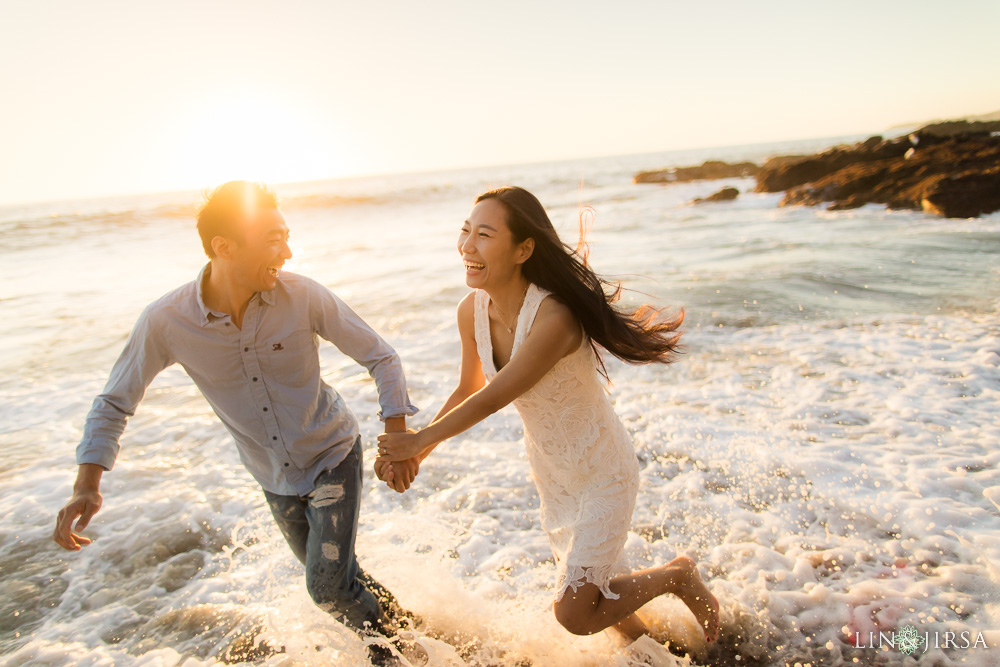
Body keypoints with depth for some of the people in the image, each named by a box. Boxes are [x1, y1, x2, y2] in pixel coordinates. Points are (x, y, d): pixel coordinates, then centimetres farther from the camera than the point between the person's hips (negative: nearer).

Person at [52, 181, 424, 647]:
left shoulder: (303, 296, -23)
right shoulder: (165, 321, -21)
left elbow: (381, 358, -13)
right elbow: (114, 404, -6)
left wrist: (398, 437, -22)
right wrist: (87, 486, -19)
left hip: (333, 455, -2)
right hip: (276, 477, 3)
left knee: (328, 586, -8)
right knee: (332, 576, 18)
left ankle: (395, 637, 22)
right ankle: (389, 614, 48)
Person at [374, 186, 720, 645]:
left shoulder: (553, 319, -37)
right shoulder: (472, 311, -14)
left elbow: (490, 400, -28)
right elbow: (468, 390, 2)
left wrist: (419, 441, -14)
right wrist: (413, 452, -4)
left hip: (601, 473, -7)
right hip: (549, 469, 7)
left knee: (575, 615, 0)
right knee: (583, 590, 24)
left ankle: (677, 576, 23)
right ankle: (642, 641, 56)